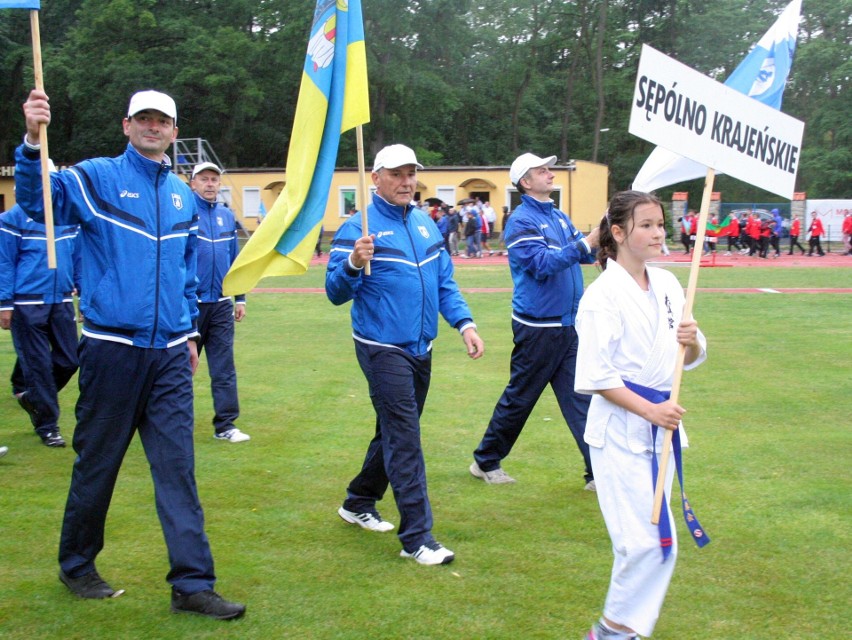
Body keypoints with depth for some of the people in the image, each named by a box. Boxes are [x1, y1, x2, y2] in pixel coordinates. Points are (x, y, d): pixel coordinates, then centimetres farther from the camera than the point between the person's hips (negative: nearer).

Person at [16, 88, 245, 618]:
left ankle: (192, 583, 6)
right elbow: (38, 201, -20)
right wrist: (33, 142, -36)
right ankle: (77, 564, 31)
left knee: (178, 466, 2)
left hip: (170, 354, 4)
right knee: (97, 462, 9)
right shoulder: (97, 177, -2)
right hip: (112, 348, -4)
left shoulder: (183, 195, 13)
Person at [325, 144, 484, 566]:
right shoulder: (358, 228, -9)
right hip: (384, 349, -7)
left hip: (420, 348, 7)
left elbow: (445, 281, 15)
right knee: (404, 439, -8)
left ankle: (359, 503, 37)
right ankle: (417, 538, -2)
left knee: (396, 433, 18)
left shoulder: (425, 225, 10)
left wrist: (464, 323, 1)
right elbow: (336, 293, -13)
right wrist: (353, 264, -33)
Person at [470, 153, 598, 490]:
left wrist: (600, 237, -10)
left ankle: (598, 472, 9)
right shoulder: (522, 221, -10)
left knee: (581, 398, 5)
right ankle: (486, 461, 23)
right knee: (519, 398, 5)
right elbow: (543, 264, -22)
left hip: (568, 324, 7)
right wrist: (586, 243, -28)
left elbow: (585, 254, 10)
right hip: (538, 326, -7)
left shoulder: (558, 217, 13)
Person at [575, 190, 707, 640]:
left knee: (657, 542, 14)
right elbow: (595, 376, -16)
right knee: (645, 541, -9)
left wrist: (693, 342, -8)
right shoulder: (604, 295, -15)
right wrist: (648, 410, -20)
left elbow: (691, 360, 14)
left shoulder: (668, 286, 6)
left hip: (660, 424, 7)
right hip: (620, 428, -7)